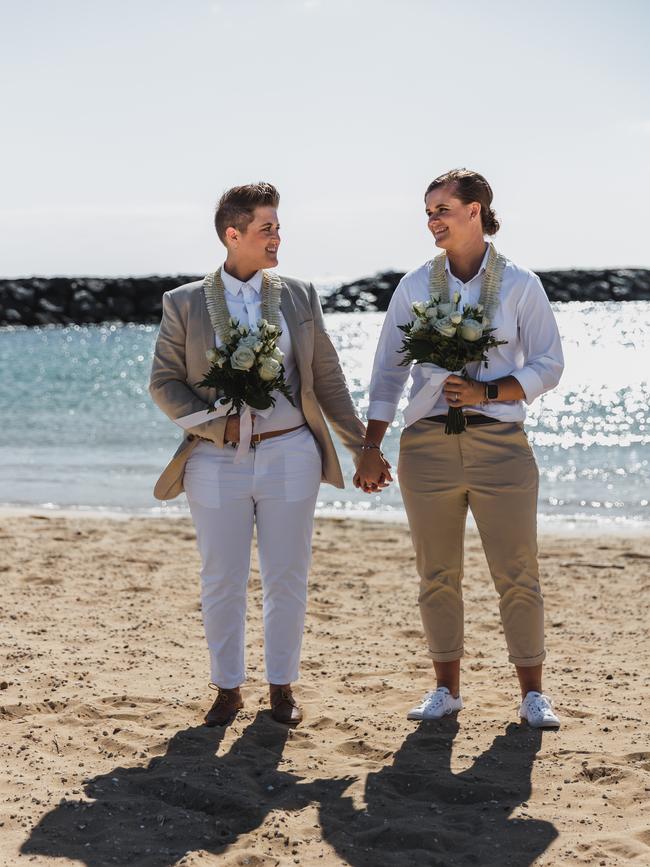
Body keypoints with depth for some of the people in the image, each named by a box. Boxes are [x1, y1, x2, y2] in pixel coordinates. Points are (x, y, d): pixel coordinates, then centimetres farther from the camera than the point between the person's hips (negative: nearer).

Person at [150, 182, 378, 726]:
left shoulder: (299, 297, 8)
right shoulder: (185, 304, 1)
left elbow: (327, 379, 12)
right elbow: (165, 382, 1)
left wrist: (362, 445, 11)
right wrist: (218, 424, -12)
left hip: (289, 455, 1)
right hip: (218, 461, -1)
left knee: (287, 578, 5)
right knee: (222, 582, 5)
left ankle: (282, 686, 20)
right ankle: (228, 690, 20)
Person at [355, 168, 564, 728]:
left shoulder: (520, 285, 2)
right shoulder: (415, 286, 7)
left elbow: (549, 366, 2)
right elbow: (388, 371, 9)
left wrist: (485, 392, -13)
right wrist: (371, 449, 4)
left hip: (499, 444, -2)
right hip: (427, 444, 2)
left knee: (517, 574, 0)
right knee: (438, 575, 7)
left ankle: (533, 694, 10)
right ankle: (447, 690, 19)